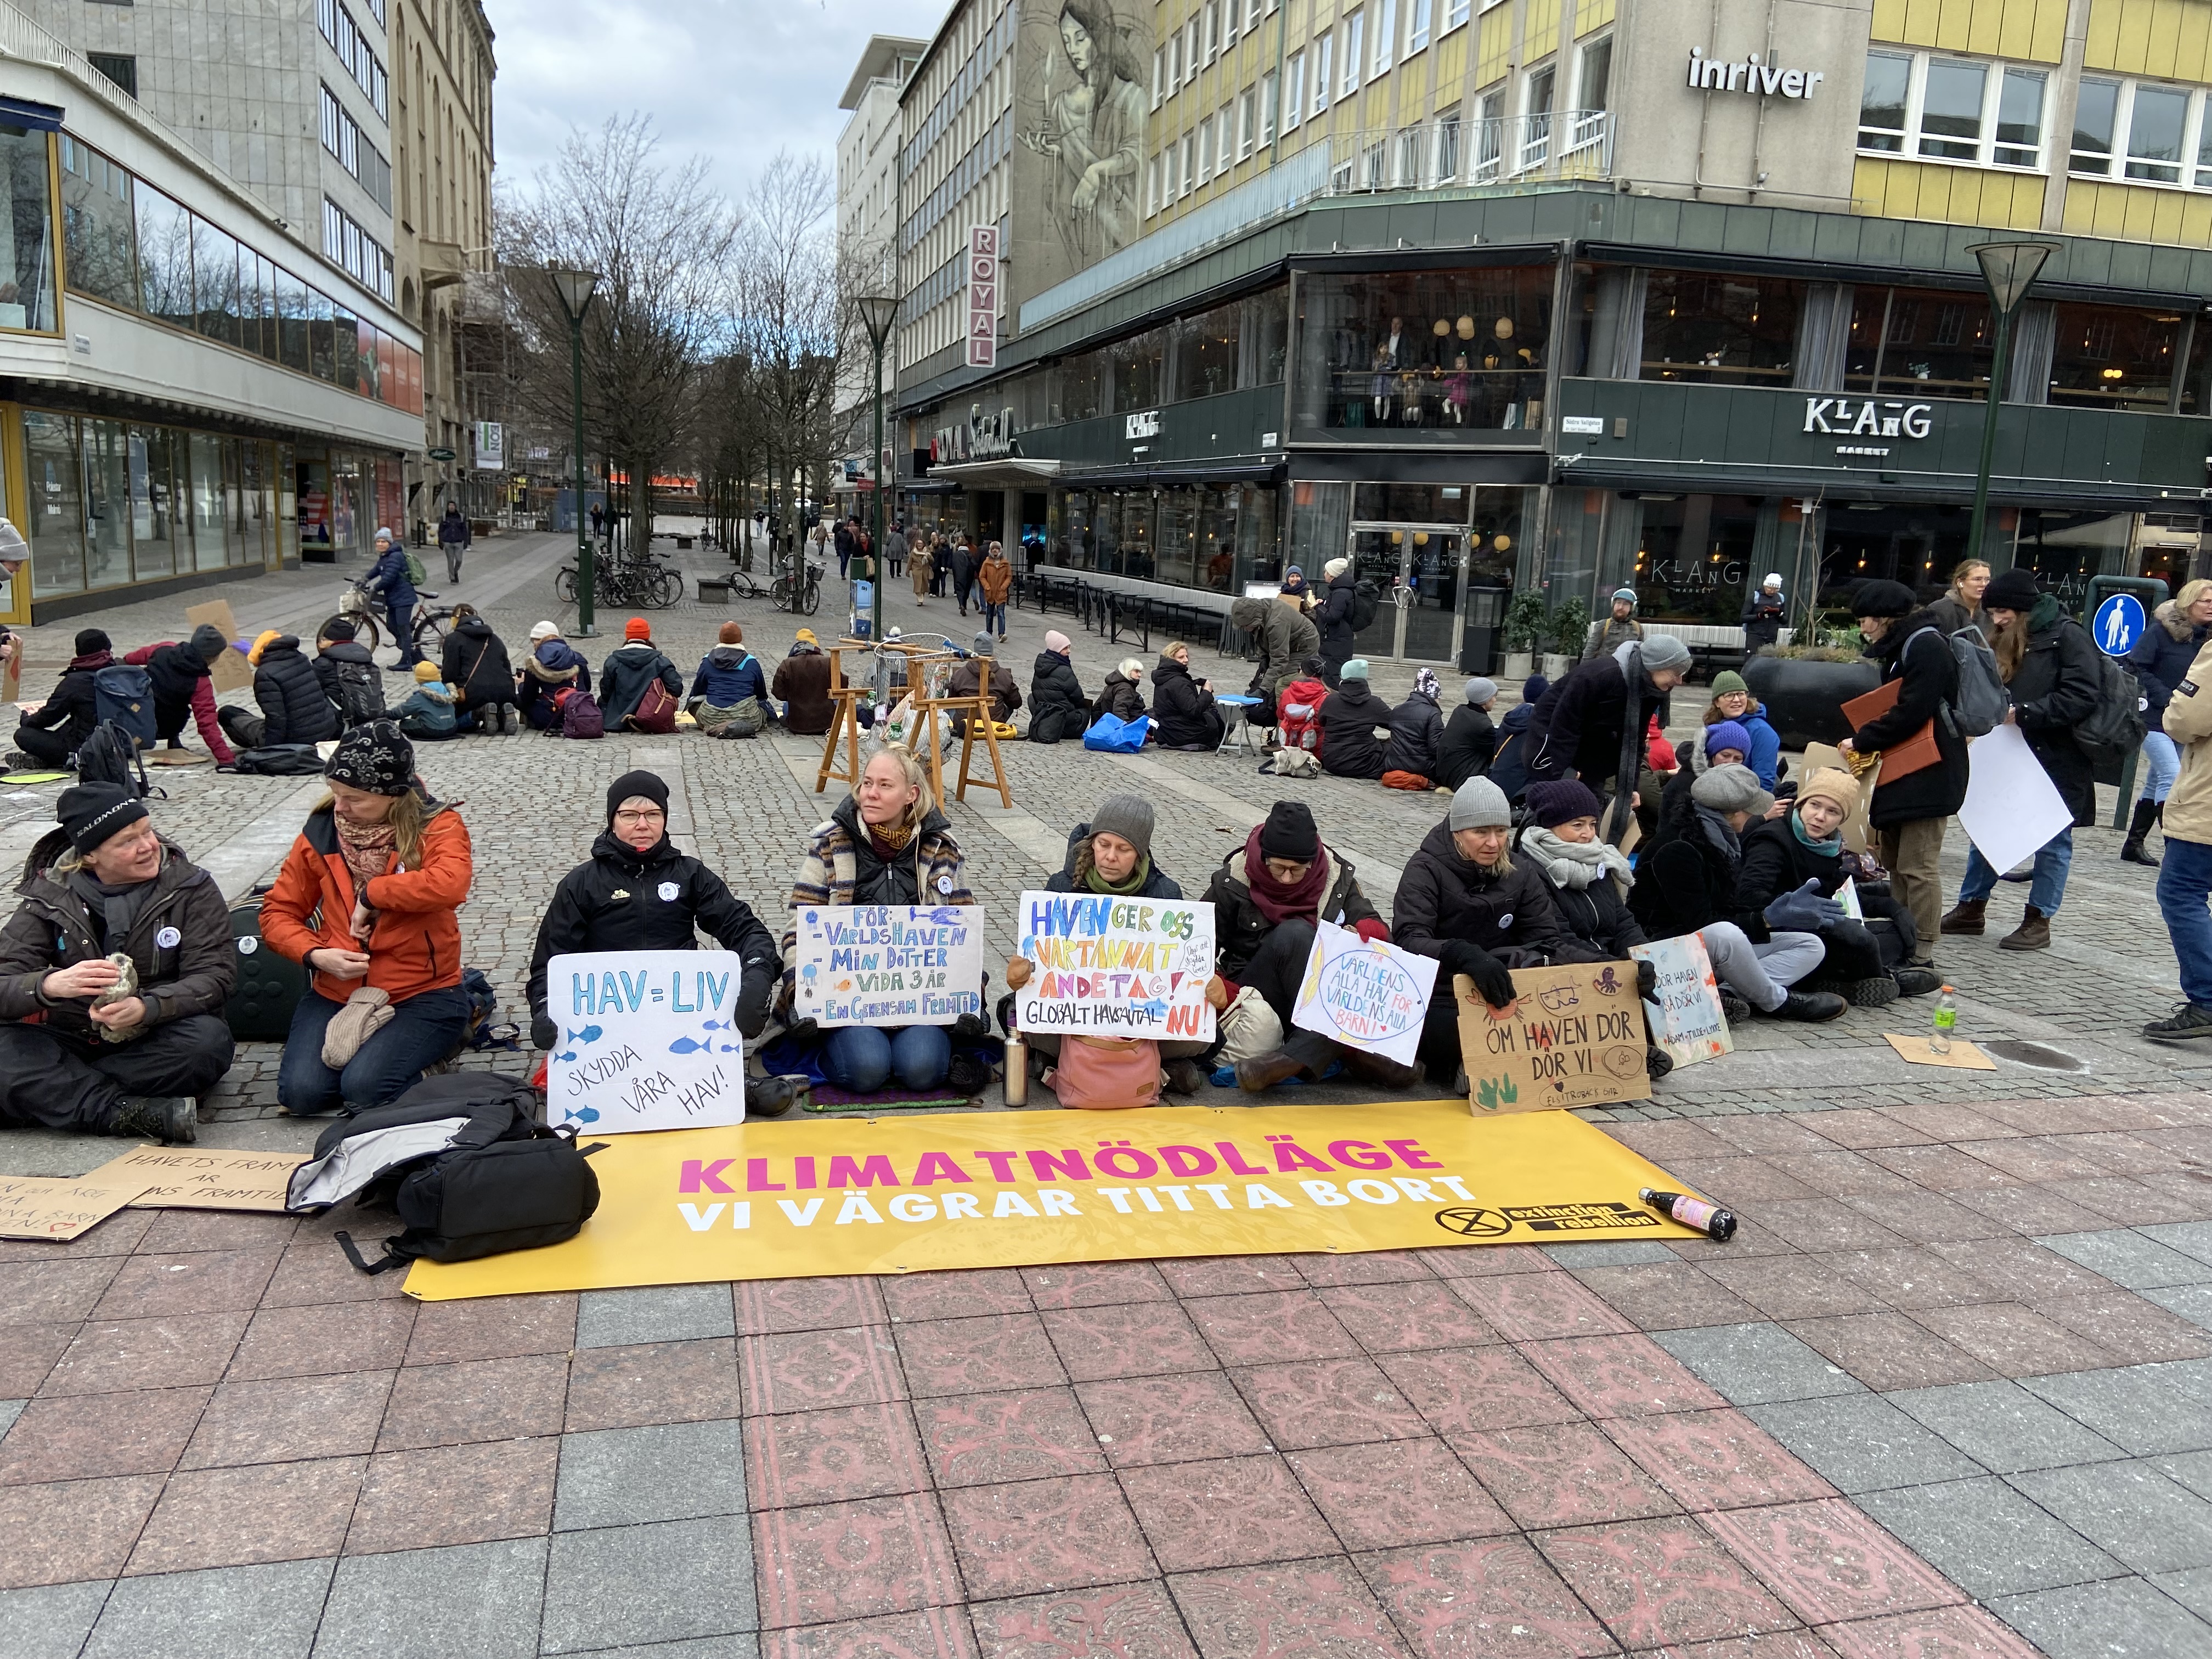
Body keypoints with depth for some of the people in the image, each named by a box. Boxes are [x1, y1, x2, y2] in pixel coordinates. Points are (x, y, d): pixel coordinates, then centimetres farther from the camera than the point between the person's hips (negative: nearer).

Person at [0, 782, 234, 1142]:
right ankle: (132, 1114, -34)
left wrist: (146, 1008, -33)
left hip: (155, 1041, -1)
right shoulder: (50, 897, -1)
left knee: (208, 1041, -34)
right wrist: (50, 985, -36)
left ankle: (55, 1097, -24)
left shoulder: (191, 888, -4)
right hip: (69, 1039, 1)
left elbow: (215, 976, -13)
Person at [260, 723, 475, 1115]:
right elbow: (278, 913, 8)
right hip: (336, 993, 4)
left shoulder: (437, 827, -9)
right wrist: (316, 955, -11)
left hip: (423, 994, -4)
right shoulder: (322, 832, 3)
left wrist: (371, 894, -20)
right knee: (301, 1093, -15)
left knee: (365, 1090, -24)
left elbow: (450, 884, -31)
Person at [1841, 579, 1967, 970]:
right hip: (1901, 772, 10)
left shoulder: (1925, 645, -14)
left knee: (1917, 866, -8)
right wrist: (1866, 741, 6)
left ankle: (1922, 954, -4)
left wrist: (1861, 741, -13)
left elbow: (1911, 713, -22)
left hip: (1927, 773, -10)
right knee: (1893, 860, 13)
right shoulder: (1899, 648, 17)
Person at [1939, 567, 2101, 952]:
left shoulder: (2067, 636, -11)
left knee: (2053, 841, 5)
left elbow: (2082, 695, -20)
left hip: (2058, 759, -7)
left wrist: (2024, 713, -23)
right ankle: (1971, 908, 20)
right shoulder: (2006, 644, 12)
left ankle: (2039, 921, 12)